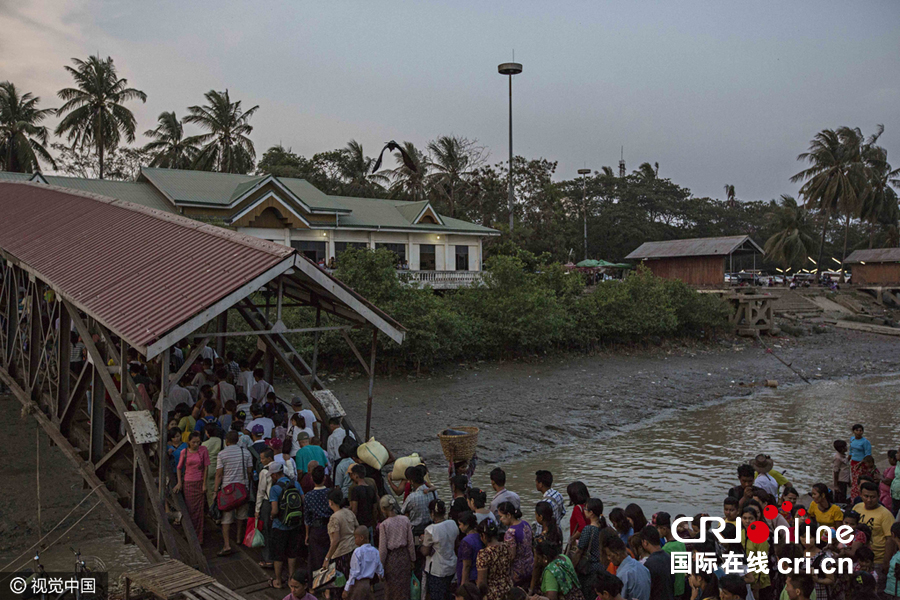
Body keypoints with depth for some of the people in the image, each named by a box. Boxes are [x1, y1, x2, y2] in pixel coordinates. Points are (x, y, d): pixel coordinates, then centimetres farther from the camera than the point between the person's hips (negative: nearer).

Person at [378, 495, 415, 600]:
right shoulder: (405, 520, -7)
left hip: (391, 557, -3)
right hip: (404, 556, 3)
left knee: (391, 589, 14)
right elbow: (411, 542, 0)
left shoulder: (384, 525, -17)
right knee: (404, 587, 17)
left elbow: (382, 548, -12)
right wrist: (412, 559, 11)